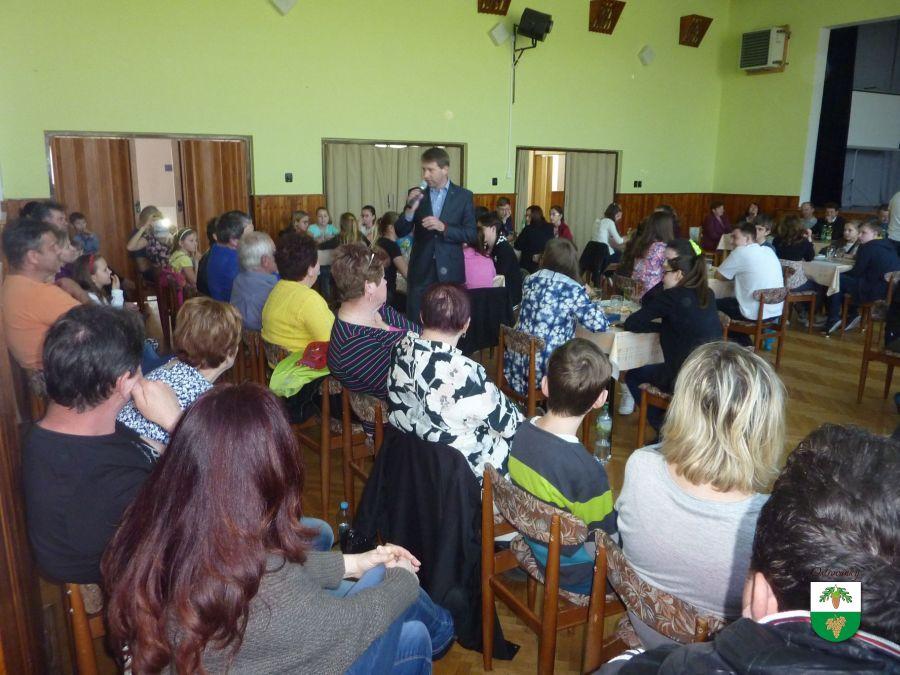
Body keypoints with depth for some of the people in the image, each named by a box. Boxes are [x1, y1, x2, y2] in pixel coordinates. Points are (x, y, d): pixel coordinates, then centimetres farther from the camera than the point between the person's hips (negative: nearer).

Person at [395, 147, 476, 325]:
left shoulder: (464, 196, 0)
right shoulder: (416, 194, 4)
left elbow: (471, 235, -4)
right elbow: (400, 232, 2)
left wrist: (443, 227, -19)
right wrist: (411, 209, -16)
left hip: (449, 271, -1)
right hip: (421, 270, 1)